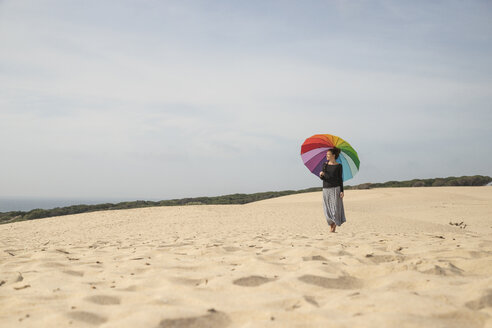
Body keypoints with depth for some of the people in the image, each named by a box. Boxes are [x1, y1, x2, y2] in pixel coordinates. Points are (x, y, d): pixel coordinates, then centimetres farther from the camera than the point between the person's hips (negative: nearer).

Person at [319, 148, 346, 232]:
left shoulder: (338, 166, 1)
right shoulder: (325, 164, 10)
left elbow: (340, 179, 3)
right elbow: (322, 178, 11)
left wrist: (342, 191, -4)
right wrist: (321, 175, -13)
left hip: (335, 188, -3)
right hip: (326, 189, 3)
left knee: (335, 208, -7)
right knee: (327, 209, 1)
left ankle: (335, 225, 4)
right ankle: (331, 225, 11)